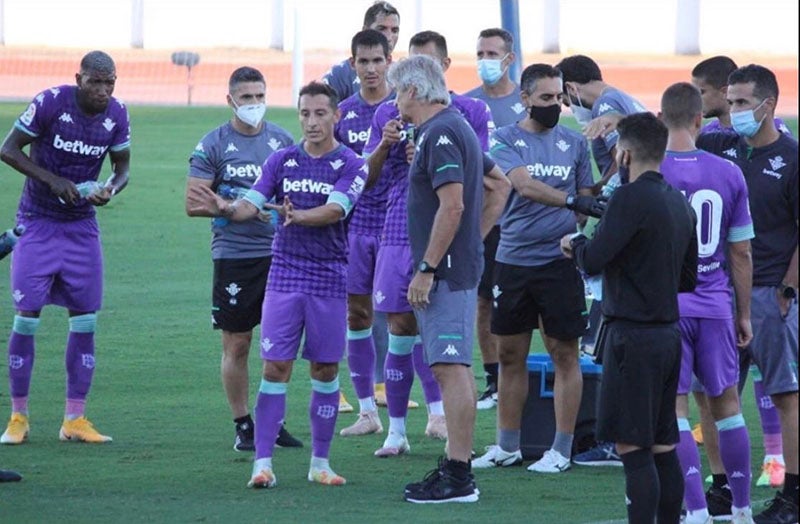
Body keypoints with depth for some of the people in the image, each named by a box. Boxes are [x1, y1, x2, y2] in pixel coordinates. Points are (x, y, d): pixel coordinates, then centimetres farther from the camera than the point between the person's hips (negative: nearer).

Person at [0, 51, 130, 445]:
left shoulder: (116, 114, -5)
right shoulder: (50, 103, -17)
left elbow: (123, 167, 7)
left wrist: (110, 189, -16)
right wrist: (52, 180, -22)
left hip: (81, 225, 4)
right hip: (38, 223, -4)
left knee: (85, 318, 1)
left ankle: (75, 419, 8)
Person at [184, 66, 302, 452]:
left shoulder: (282, 141, 9)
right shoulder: (213, 145, -2)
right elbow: (193, 203, -6)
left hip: (279, 253, 3)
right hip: (234, 256, -3)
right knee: (236, 345, 2)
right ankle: (243, 425, 11)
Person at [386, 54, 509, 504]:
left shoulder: (440, 135, -15)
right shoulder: (457, 127, 17)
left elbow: (452, 206, -23)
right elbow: (499, 187, 25)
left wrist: (426, 269, -21)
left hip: (446, 272, -11)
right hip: (462, 265, 11)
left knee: (451, 368, -11)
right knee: (455, 368, 13)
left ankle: (458, 477, -13)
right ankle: (457, 466, 17)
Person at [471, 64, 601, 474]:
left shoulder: (574, 143, 8)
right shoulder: (506, 140, 0)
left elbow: (586, 198, 12)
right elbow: (526, 185, -16)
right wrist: (572, 200, -30)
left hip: (560, 260, 0)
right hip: (513, 260, 0)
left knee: (565, 355, -1)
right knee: (510, 355, 8)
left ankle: (561, 450, 4)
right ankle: (507, 446, 18)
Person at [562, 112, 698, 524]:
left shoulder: (630, 199, -15)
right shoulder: (679, 203, 12)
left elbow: (593, 260, -18)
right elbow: (690, 277, 19)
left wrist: (574, 243, 3)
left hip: (633, 336, -9)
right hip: (669, 332, 9)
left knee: (632, 447, -8)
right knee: (662, 448, 12)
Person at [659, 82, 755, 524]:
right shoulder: (728, 175, 0)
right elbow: (741, 254, 5)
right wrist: (744, 314, 15)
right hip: (715, 305, 3)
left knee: (674, 408, 0)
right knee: (726, 404, 14)